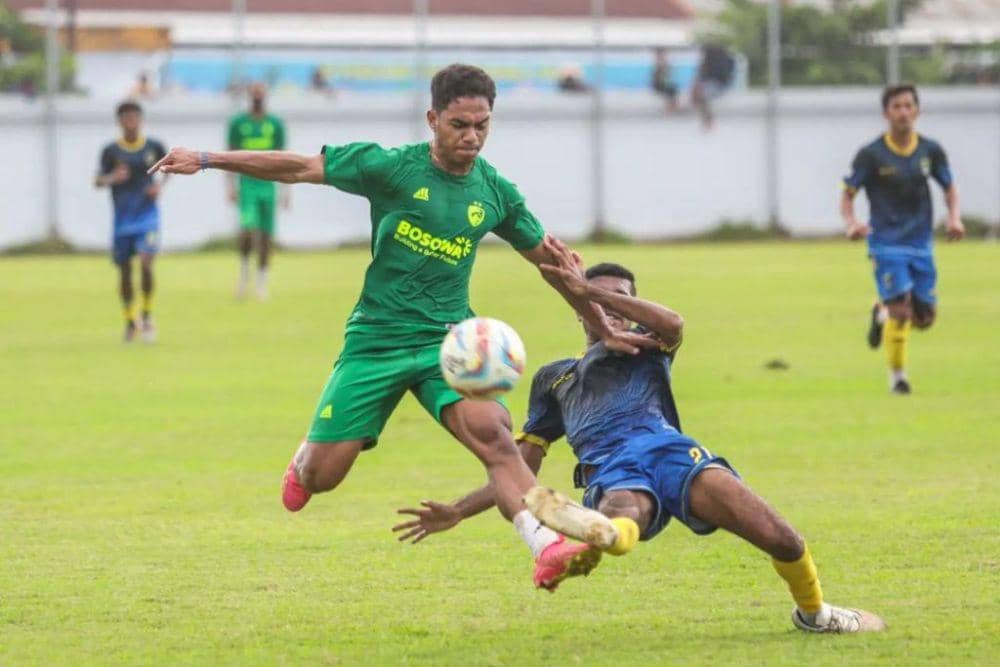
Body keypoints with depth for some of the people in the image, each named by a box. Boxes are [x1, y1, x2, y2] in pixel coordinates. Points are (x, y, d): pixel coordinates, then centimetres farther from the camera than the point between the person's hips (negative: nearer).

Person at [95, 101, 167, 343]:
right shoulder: (111, 151, -2)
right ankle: (131, 321, 24)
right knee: (124, 270, 7)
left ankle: (147, 316, -1)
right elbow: (98, 181, -5)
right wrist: (112, 178, -26)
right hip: (122, 219, 1)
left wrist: (160, 184, -1)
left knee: (146, 262, -18)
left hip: (148, 216, -1)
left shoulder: (154, 147, 0)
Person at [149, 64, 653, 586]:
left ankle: (547, 547, -36)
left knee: (490, 430, -28)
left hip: (447, 342, 1)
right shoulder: (393, 168, -7)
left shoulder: (495, 193, 3)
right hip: (376, 342, -1)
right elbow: (299, 168, -5)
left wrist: (604, 330, 19)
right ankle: (305, 456, 37)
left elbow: (549, 260, 16)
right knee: (320, 476, -1)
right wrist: (206, 160, -9)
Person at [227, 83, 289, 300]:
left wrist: (285, 189, 6)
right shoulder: (238, 123, 3)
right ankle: (244, 266, 5)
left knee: (266, 236, 4)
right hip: (247, 184, -2)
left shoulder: (275, 124, 8)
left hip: (268, 184, 2)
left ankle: (262, 282, 16)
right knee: (248, 230, -20)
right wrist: (231, 186, -4)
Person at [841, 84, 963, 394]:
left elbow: (949, 187, 15)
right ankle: (897, 376, 3)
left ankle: (882, 314, 37)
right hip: (886, 244, -4)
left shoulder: (930, 150, 2)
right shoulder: (871, 155, -8)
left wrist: (954, 217, -4)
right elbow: (848, 193, -2)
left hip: (921, 245, 4)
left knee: (924, 318, 5)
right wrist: (851, 223, -22)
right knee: (901, 310, -15)